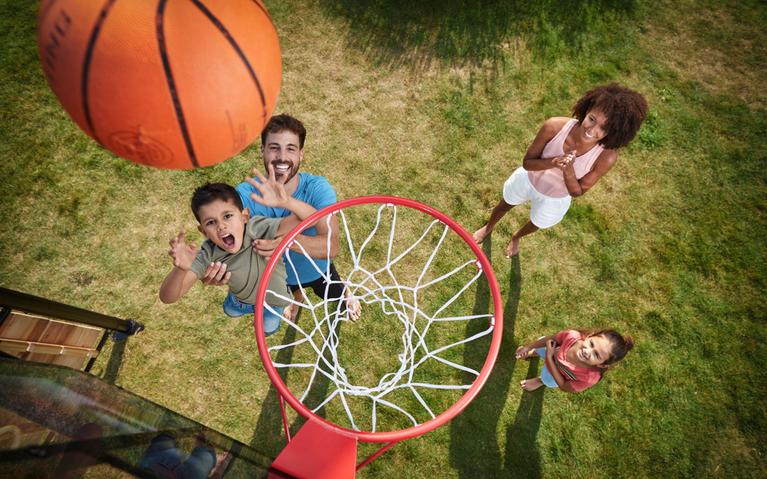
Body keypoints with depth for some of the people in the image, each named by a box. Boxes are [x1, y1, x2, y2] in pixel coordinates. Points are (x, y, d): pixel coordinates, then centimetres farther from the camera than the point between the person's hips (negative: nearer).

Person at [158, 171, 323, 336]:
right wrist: (181, 269, -56)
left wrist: (286, 201, -74)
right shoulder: (207, 255, -34)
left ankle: (281, 308, 53)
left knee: (267, 329, 22)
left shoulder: (258, 229, -44)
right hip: (240, 296, 3)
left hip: (273, 295, -3)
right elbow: (167, 297, -35)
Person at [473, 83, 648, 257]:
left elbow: (577, 192, -21)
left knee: (536, 225, 29)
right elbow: (527, 162, -21)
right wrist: (552, 162, -41)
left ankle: (516, 237, 65)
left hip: (555, 199, 0)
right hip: (527, 180, 0)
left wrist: (568, 170, -40)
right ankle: (488, 227, 63)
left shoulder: (606, 157, -33)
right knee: (505, 206, 29)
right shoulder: (554, 127, -34)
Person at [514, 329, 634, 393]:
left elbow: (564, 386, -28)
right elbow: (551, 339, -21)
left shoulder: (589, 377, -46)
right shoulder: (572, 336, -43)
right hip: (555, 351, 2)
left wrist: (549, 357, -33)